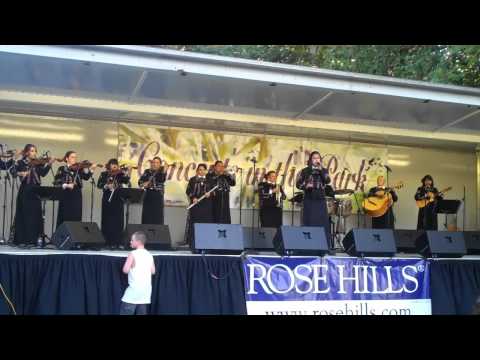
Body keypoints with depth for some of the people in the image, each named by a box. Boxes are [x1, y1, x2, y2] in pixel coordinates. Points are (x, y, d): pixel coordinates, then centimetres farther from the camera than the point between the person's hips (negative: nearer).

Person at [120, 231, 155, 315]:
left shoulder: (133, 254, -11)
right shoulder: (149, 255, 7)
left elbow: (125, 270, -14)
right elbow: (153, 271, 11)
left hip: (135, 289, -6)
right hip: (146, 290, 7)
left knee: (125, 312, -2)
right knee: (142, 313, 8)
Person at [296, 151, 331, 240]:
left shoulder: (324, 170, 10)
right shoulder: (305, 171, 4)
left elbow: (328, 181, -8)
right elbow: (298, 184, 3)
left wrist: (320, 170, -14)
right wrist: (305, 186, -16)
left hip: (321, 200, 2)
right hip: (309, 200, -2)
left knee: (323, 223, -2)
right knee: (309, 223, -3)